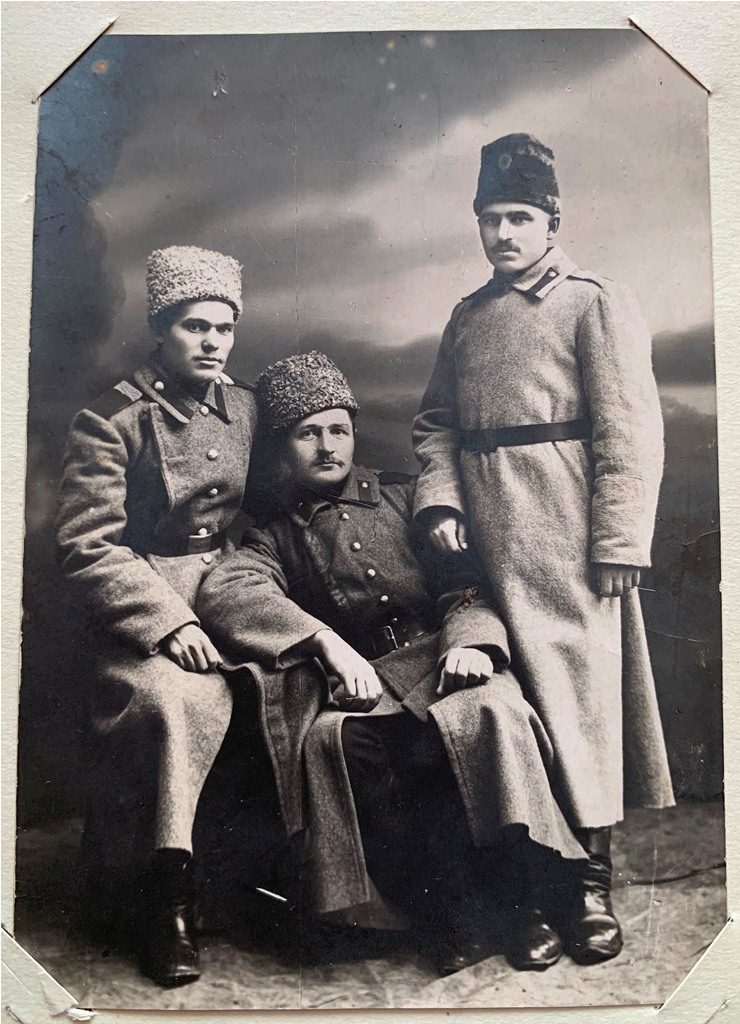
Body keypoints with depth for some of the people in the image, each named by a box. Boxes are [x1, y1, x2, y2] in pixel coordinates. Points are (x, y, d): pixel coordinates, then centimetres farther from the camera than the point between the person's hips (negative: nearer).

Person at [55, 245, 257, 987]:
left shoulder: (247, 409, 13)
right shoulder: (111, 420, -2)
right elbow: (85, 547, -8)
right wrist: (169, 622, -17)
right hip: (138, 607, -4)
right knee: (174, 694, -33)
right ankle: (168, 893, -17)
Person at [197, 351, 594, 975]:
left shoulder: (403, 497, 20)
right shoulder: (277, 536, 17)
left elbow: (462, 583, 10)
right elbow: (224, 592, -6)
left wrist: (469, 639, -15)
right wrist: (327, 642, -22)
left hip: (441, 660, 0)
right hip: (359, 689, 0)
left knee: (491, 709, -33)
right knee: (329, 737, -32)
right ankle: (441, 905, -19)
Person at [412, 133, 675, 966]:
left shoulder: (596, 303, 2)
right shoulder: (468, 317, 19)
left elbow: (631, 433, -6)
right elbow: (435, 421, 18)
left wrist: (619, 544, -14)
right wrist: (439, 499, 0)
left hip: (564, 534, -5)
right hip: (482, 536, 5)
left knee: (576, 689, -3)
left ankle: (590, 882, 10)